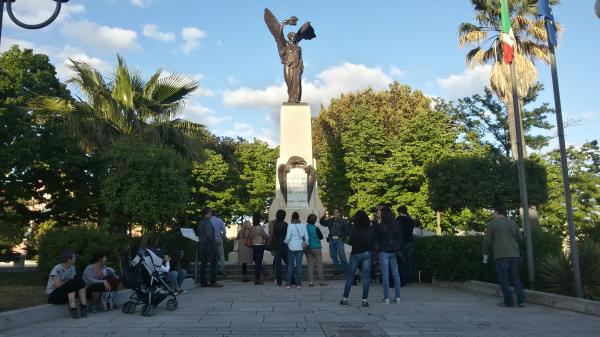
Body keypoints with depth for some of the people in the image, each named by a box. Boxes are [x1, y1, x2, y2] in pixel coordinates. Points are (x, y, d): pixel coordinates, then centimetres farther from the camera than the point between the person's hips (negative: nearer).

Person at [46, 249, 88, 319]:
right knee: (72, 283, -29)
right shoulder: (57, 269, -18)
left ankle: (83, 307, -17)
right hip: (53, 295, -7)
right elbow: (57, 284, -27)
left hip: (65, 294, 7)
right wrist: (69, 283, -15)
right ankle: (73, 309, -30)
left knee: (80, 281, -15)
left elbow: (74, 280, 1)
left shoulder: (72, 267, 5)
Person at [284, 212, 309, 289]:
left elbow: (288, 237, -9)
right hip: (300, 247, 2)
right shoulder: (303, 226, 0)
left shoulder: (290, 226, -8)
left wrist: (285, 241, 11)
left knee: (290, 265, 7)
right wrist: (306, 243, 19)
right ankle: (298, 283, 7)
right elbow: (306, 237, 1)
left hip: (292, 247, -2)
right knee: (299, 265, 6)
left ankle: (288, 283, 8)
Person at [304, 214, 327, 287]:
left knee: (310, 265, 7)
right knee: (319, 264, 3)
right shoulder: (315, 228, -14)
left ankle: (310, 281, 5)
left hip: (308, 248, 4)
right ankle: (321, 281, 3)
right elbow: (321, 237, -5)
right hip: (316, 247, -4)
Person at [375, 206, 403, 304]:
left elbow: (376, 238, -1)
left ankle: (386, 298, 2)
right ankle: (397, 297, 11)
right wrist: (399, 250, 10)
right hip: (394, 251, 4)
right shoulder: (397, 225, 3)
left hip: (384, 252, -4)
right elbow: (400, 238, 6)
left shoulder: (380, 226, -11)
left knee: (385, 275, 0)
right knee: (396, 274, 9)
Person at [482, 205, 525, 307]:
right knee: (515, 278, 13)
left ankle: (508, 301, 2)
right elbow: (520, 238, 15)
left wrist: (485, 254, 7)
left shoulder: (492, 224, -3)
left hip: (500, 255, -4)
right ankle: (521, 300, 7)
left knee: (504, 279, 2)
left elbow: (487, 241, -4)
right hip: (514, 254, 4)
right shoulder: (513, 223, 10)